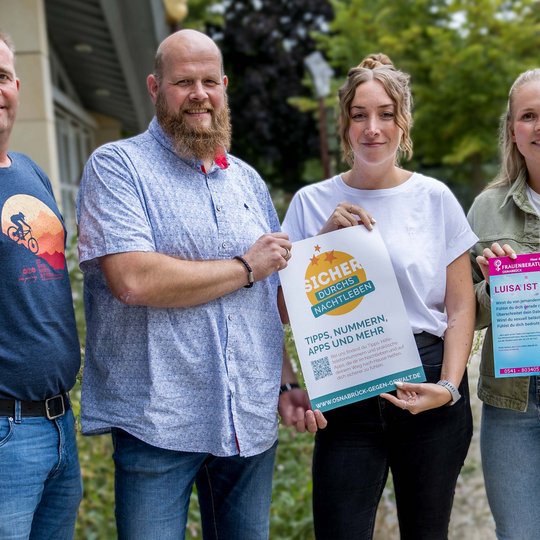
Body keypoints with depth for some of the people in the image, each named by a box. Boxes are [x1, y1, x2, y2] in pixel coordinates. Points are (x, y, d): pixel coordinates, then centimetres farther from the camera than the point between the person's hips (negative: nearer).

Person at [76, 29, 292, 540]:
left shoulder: (248, 180, 14)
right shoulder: (116, 166, -5)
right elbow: (134, 280, -20)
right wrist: (245, 267, -10)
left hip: (251, 422, 6)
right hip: (156, 422, -5)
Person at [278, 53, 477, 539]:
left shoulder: (434, 198, 2)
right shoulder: (313, 202, 4)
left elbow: (461, 307, 3)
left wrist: (448, 386, -11)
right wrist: (325, 237, -8)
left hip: (428, 389, 0)